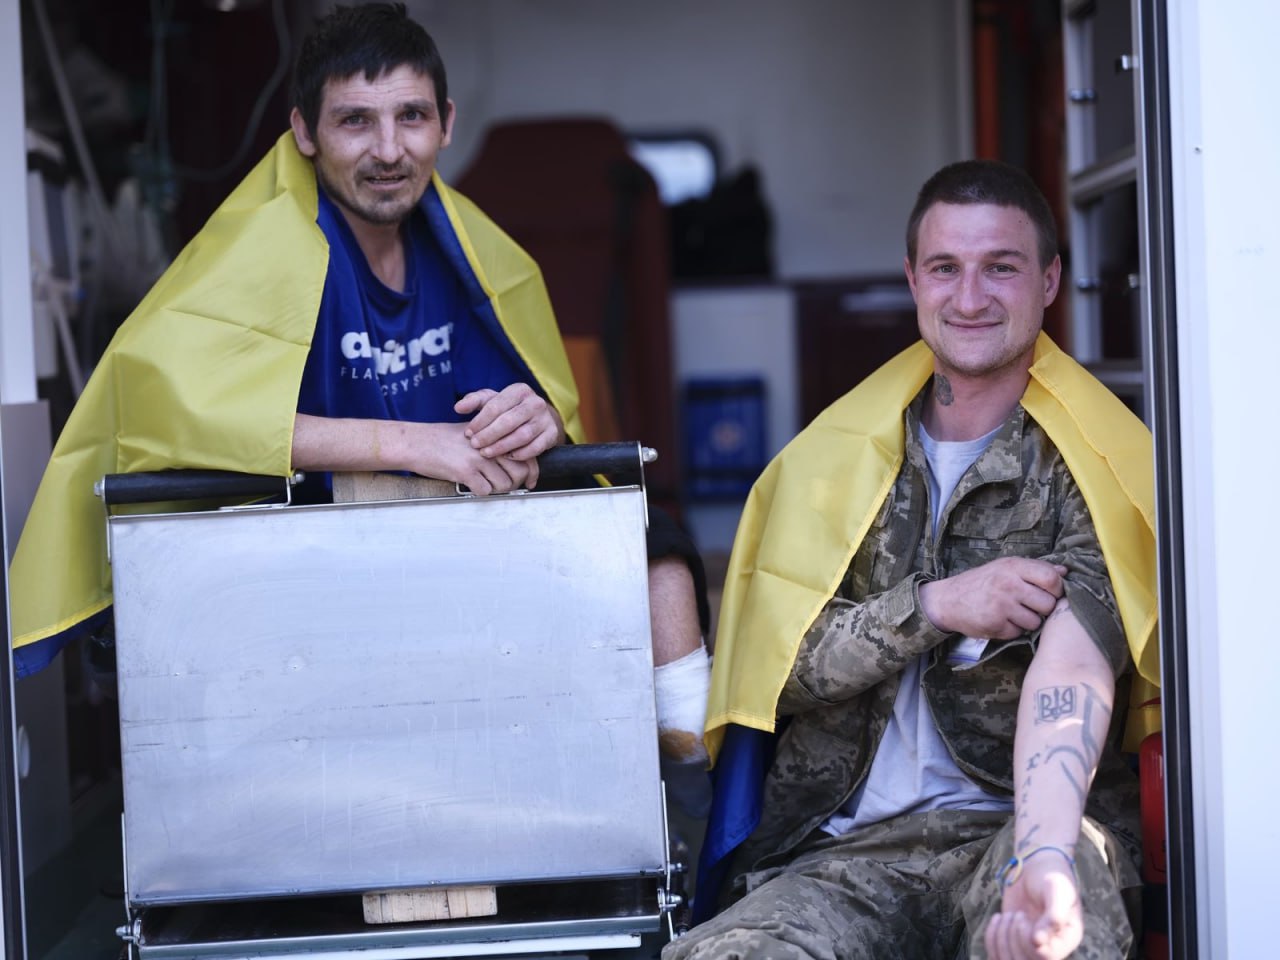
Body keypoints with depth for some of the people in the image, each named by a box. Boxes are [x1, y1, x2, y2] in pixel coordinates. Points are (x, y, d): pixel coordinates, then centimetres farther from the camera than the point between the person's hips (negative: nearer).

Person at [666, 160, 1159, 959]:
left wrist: (1042, 860, -36)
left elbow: (1071, 669, -18)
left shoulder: (1084, 470, 1)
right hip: (841, 848, 3)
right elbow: (778, 669, 7)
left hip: (1009, 829, -3)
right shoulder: (837, 456, 14)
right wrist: (934, 606, -10)